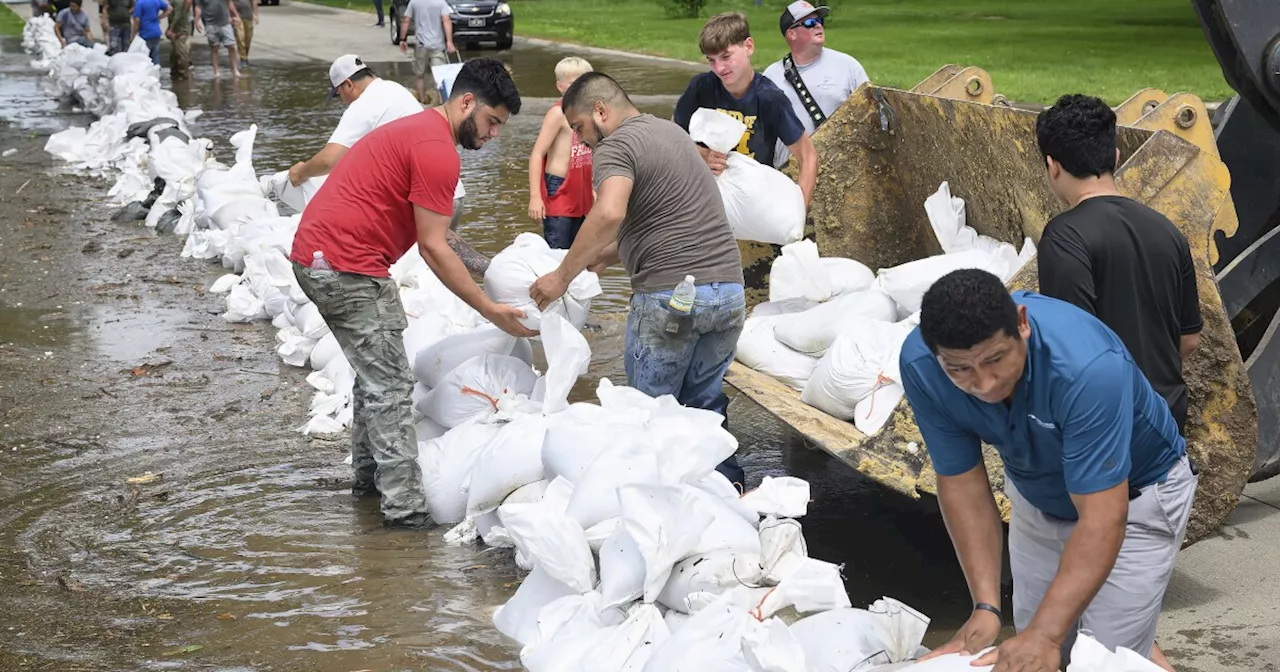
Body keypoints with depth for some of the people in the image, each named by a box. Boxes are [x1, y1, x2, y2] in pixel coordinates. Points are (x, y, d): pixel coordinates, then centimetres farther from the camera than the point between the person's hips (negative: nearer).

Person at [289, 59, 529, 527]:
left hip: (314, 256, 11)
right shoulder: (437, 150, -14)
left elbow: (433, 237, 20)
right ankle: (405, 506, -7)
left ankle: (369, 473, 32)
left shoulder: (417, 128, 19)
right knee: (391, 386, -8)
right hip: (349, 266, -11)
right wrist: (491, 311, -12)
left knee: (375, 373, 21)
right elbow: (433, 248, -16)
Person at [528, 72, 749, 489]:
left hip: (670, 295, -8)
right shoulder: (672, 131, 21)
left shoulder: (615, 148, -8)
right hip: (728, 286, 8)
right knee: (704, 405, 18)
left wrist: (563, 275, -21)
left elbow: (609, 214, -27)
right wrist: (606, 256, 23)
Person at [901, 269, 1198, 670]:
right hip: (1037, 497, 4)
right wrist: (986, 606, -26)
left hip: (1134, 495, -4)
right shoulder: (919, 365, -27)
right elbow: (962, 484, -18)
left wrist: (1046, 636, -49)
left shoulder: (1088, 366, -41)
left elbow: (1102, 519, -41)